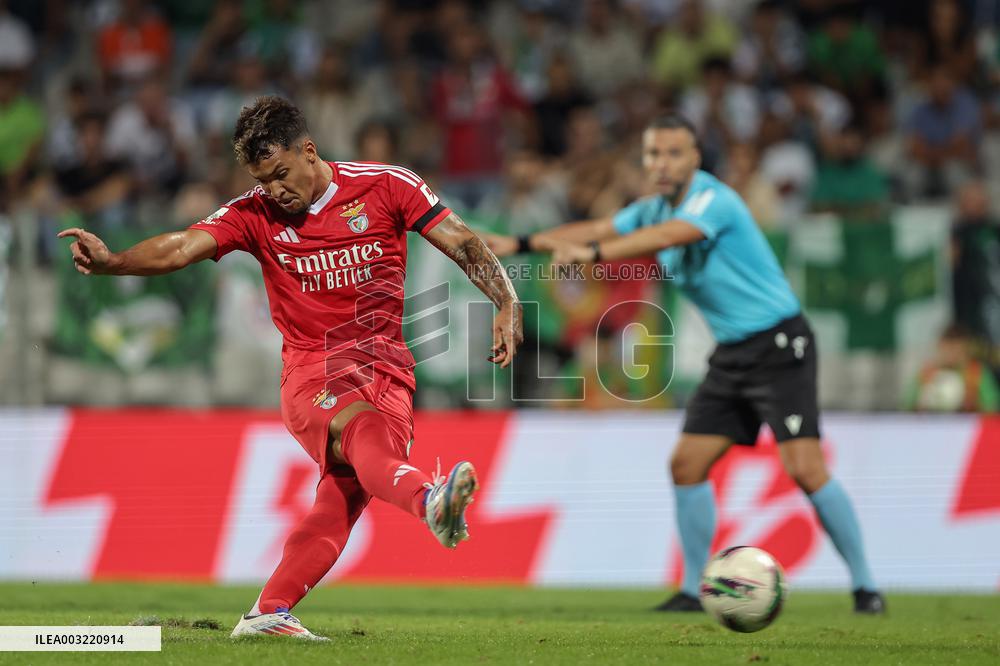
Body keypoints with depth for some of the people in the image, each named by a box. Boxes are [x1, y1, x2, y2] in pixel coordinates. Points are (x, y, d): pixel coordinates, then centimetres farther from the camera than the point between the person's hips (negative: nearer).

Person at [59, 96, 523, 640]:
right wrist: (111, 261, -30)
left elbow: (463, 244, 2)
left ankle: (267, 614, -10)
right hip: (312, 374, -1)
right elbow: (179, 248, -12)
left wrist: (507, 304, -11)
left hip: (387, 371, 1)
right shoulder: (255, 215, 2)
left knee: (344, 498, -18)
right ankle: (429, 499, -64)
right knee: (362, 430, -35)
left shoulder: (386, 186, 1)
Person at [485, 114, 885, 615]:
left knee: (805, 469, -15)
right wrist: (520, 244, 2)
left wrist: (593, 253, -47)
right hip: (730, 355, 8)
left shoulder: (713, 199, -19)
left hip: (779, 345, -8)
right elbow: (596, 230, 12)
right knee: (687, 465, 1)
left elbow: (668, 236, -36)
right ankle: (693, 588, 10)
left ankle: (864, 586, -6)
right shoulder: (655, 209, 8)